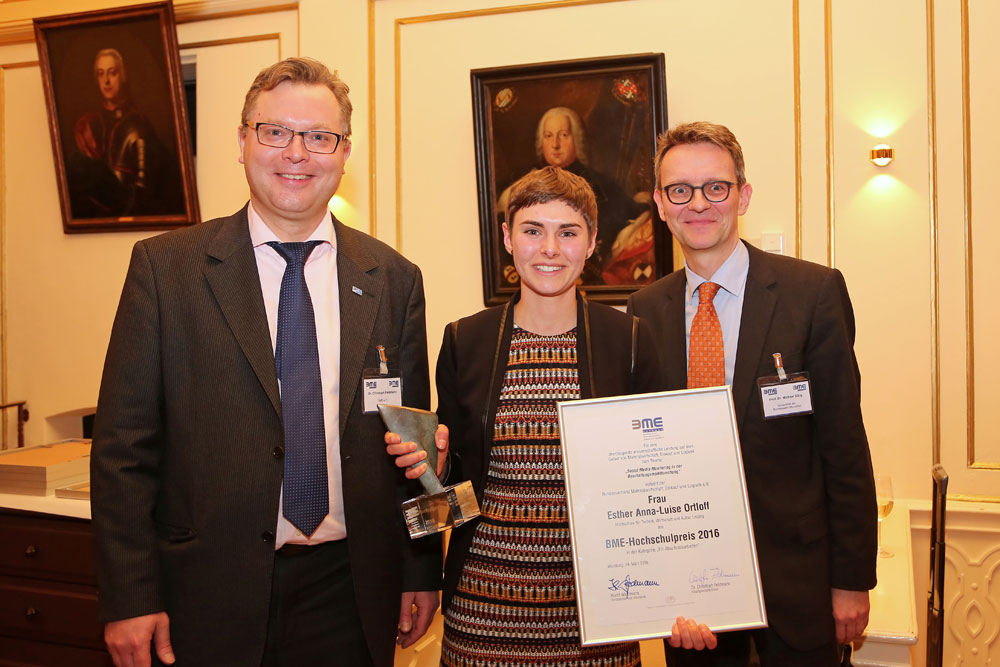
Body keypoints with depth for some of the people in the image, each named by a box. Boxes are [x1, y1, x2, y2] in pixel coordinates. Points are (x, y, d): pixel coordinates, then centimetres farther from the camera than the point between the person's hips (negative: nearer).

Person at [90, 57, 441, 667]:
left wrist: (422, 573, 8)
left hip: (349, 596, 2)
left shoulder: (394, 280, 2)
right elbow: (124, 445, -5)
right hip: (210, 593, -1)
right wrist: (130, 599, -7)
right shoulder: (164, 266, -4)